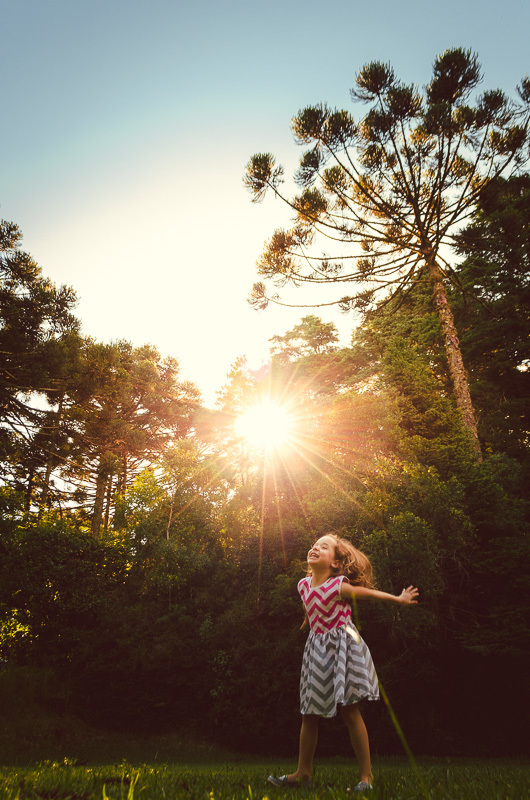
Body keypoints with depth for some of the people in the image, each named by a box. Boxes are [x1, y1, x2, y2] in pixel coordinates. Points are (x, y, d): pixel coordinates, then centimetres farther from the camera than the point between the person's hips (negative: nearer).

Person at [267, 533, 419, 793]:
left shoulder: (339, 586, -18)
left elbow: (369, 592, -6)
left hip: (342, 645, -5)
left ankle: (366, 775, 12)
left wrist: (400, 599, 4)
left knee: (349, 711, -2)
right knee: (309, 713, 10)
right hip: (317, 650, 6)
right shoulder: (303, 585, -2)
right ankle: (303, 772, 23)